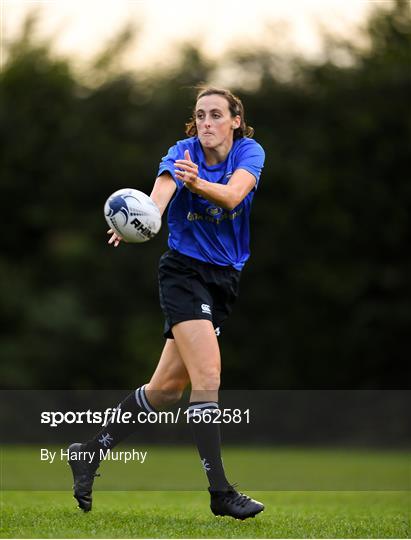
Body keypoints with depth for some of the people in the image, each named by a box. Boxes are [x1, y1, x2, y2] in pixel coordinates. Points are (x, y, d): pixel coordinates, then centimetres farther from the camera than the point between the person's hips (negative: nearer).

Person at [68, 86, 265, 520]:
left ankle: (91, 452, 23)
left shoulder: (249, 152, -3)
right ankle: (220, 492, -15)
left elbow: (233, 194, -25)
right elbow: (161, 191, -33)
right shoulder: (181, 154, -10)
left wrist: (198, 183, -47)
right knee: (207, 378, -18)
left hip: (224, 280, 4)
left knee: (168, 388, 8)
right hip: (184, 270, -4)